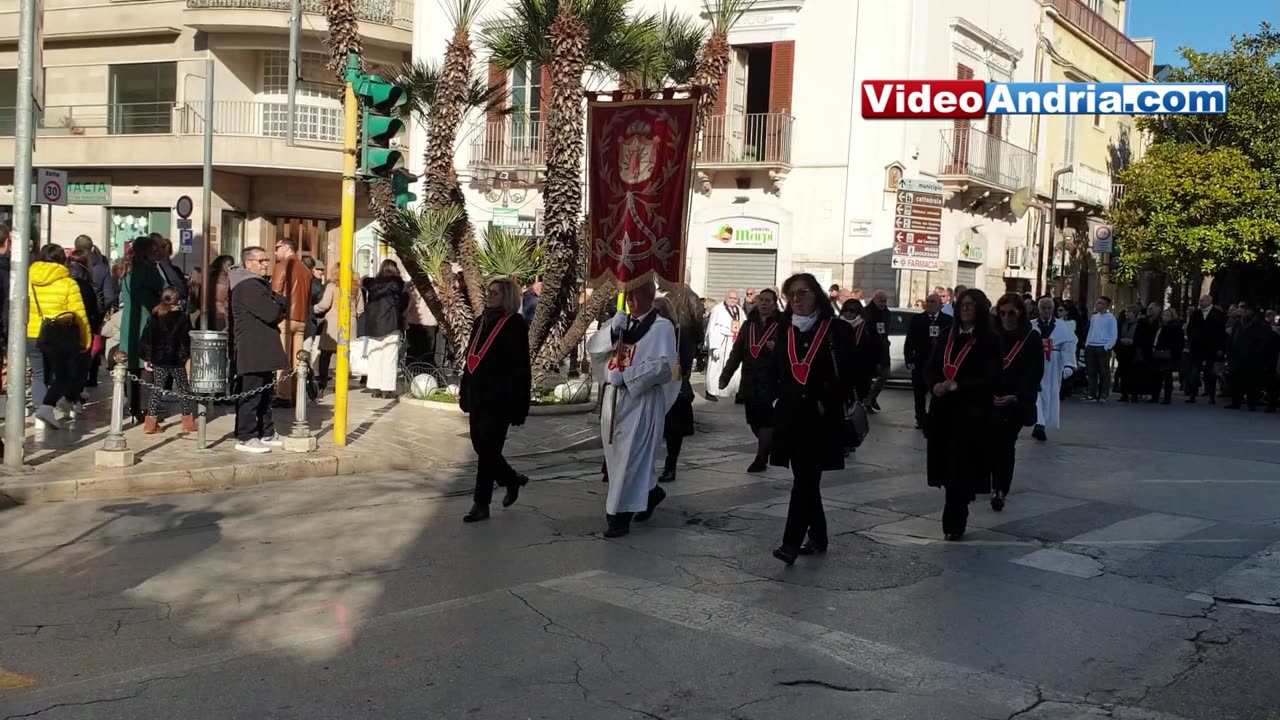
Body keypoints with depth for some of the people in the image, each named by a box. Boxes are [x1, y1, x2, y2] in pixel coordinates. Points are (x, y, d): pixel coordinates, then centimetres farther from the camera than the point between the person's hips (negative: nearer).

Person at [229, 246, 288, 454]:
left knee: (265, 393, 15)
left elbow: (282, 304, 17)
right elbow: (271, 313, -21)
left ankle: (266, 434, 23)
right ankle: (245, 437, -4)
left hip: (263, 350, 11)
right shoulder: (248, 286, -15)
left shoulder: (260, 283, 20)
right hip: (252, 351, -11)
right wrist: (280, 306, -1)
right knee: (251, 394, -7)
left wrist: (276, 304, -5)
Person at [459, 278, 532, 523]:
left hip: (499, 399, -7)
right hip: (478, 396, 7)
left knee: (487, 449, -4)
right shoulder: (480, 322, 12)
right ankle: (513, 480, 35)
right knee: (480, 446, 12)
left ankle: (481, 504, 5)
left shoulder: (515, 325, -8)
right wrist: (465, 393, 16)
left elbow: (520, 368, -11)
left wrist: (518, 407, -14)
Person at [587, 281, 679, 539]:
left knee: (630, 456, -6)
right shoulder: (621, 322, 13)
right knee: (616, 455, 15)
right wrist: (612, 331, -11)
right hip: (614, 398, 8)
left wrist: (625, 377, -20)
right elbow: (593, 347, 7)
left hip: (641, 400, -8)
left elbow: (663, 365, -19)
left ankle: (620, 515, -1)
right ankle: (651, 491, 35)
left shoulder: (661, 327, -9)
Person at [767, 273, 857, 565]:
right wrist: (778, 397, 3)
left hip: (821, 418, -5)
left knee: (804, 481, -10)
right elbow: (774, 371, 15)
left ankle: (791, 543, -14)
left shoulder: (837, 330, -5)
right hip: (790, 415, 5)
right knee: (806, 480, 11)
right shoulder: (783, 330, 9)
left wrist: (826, 404, -10)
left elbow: (847, 375, -6)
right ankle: (818, 537, 23)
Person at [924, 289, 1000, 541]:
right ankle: (955, 517, 24)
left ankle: (954, 522, -2)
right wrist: (935, 385, -12)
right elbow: (931, 368, 9)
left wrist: (958, 386, -21)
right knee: (947, 465, 8)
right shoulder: (948, 336, 13)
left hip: (972, 413, -5)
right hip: (943, 409, 5)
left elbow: (990, 378, -12)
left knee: (960, 468, -7)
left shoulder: (989, 340, -5)